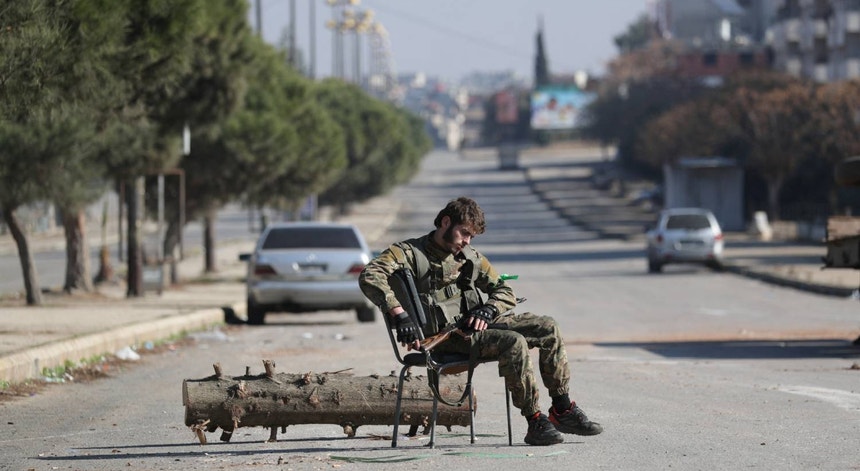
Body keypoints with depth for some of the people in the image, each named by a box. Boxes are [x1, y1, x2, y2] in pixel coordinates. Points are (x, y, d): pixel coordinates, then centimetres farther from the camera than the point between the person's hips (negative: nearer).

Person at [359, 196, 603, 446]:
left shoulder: (470, 257, 18)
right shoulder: (410, 252, -4)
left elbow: (505, 292, 19)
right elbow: (369, 276, -20)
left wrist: (487, 310, -6)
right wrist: (400, 315, -33)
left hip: (476, 323, 8)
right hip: (444, 336, -8)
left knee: (548, 328, -4)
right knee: (514, 343, -30)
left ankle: (563, 411, 0)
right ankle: (535, 423, -26)